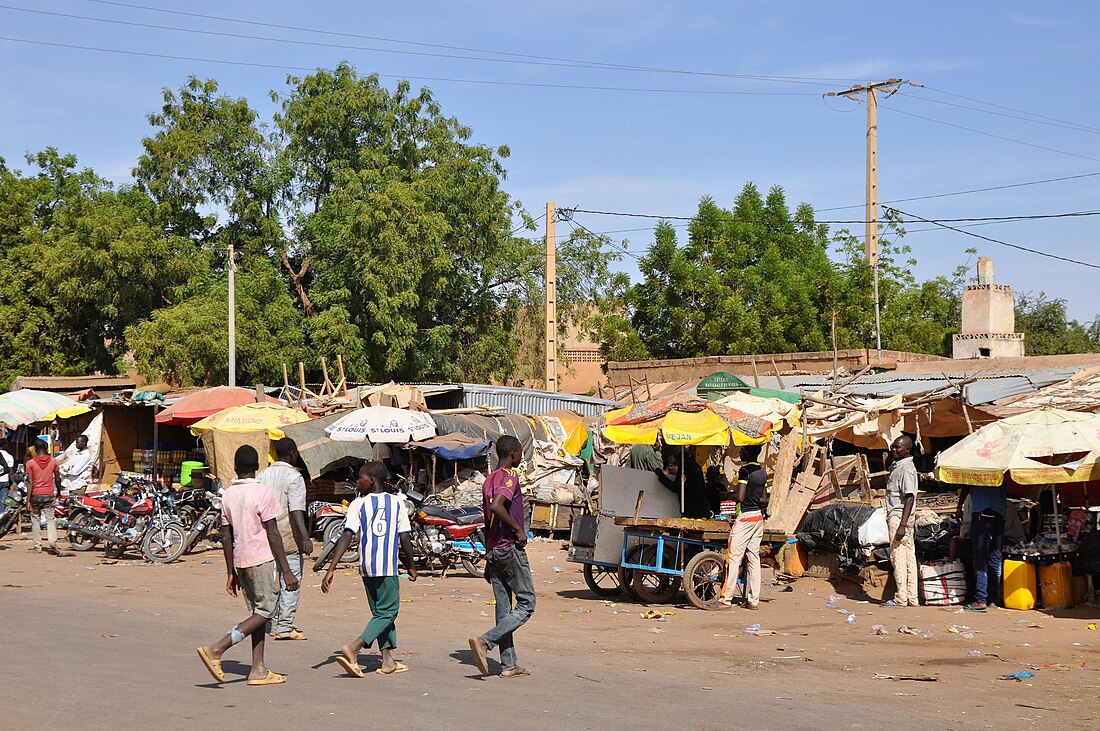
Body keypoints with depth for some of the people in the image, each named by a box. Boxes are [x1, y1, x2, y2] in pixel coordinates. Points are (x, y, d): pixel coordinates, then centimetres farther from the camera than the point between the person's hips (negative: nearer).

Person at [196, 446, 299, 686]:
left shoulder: (228, 495, 7)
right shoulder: (262, 493, -12)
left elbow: (226, 537, 9)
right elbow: (273, 536, -14)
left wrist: (231, 573, 15)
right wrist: (287, 571, -10)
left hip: (241, 561, 7)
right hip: (262, 559, -7)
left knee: (257, 612, 12)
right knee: (264, 611, -1)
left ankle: (259, 670, 10)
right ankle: (217, 649, -14)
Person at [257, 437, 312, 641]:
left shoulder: (263, 475, 11)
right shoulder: (293, 477, -11)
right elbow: (296, 510, -21)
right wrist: (305, 537, -24)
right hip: (288, 538, -7)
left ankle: (275, 625, 17)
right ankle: (285, 626, -2)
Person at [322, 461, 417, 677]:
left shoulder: (358, 504, 1)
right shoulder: (397, 503, 2)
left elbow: (346, 537, -8)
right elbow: (405, 539, 0)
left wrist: (331, 569, -11)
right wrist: (411, 566, 14)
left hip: (366, 566, 3)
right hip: (388, 566, -2)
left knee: (379, 612, 16)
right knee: (387, 612, 1)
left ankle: (388, 660, 15)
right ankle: (354, 648, -18)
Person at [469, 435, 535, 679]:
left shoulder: (489, 480, 15)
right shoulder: (510, 476, -12)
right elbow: (497, 506, -30)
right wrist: (518, 529, -18)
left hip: (493, 549, 9)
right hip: (511, 549, -9)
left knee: (504, 608, 10)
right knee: (526, 604, -3)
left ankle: (509, 665, 11)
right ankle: (485, 641, -17)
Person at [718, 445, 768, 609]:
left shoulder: (745, 470, -14)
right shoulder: (763, 471, 11)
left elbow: (739, 497, -19)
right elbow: (764, 500, 14)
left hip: (745, 516, -8)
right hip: (759, 517, 8)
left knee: (734, 557, -5)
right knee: (753, 557, 8)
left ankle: (727, 598, -5)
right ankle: (753, 600, 8)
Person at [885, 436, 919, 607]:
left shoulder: (906, 469, -15)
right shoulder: (896, 465, 13)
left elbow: (909, 497, -22)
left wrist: (902, 525, -27)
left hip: (899, 517, -10)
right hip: (896, 516, 10)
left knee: (898, 557, -9)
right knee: (909, 558, 9)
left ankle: (901, 598, -8)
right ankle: (912, 599, 12)